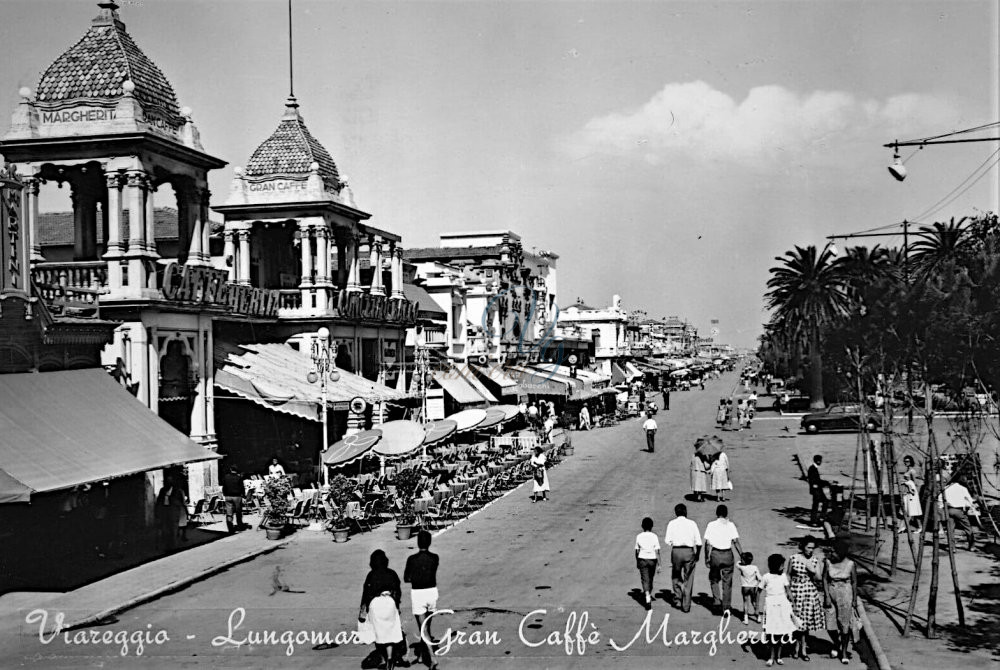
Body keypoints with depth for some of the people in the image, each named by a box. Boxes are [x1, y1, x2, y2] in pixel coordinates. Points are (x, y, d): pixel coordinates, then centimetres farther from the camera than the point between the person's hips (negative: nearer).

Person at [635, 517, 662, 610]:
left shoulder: (639, 536, -3)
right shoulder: (654, 536, -6)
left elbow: (637, 551, 4)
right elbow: (657, 551, -9)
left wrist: (637, 561, 19)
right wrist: (658, 565, -5)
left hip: (642, 559, -1)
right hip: (652, 560, 1)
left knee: (645, 580, -3)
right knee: (650, 578, 21)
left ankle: (648, 599, -19)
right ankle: (649, 594, 40)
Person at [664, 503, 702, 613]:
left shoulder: (672, 523, 3)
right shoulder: (692, 523, 5)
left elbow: (668, 541, -5)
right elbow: (699, 542, 2)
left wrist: (665, 538, 17)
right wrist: (697, 555, 13)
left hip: (676, 551, 0)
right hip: (689, 551, 0)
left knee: (676, 576, 21)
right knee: (688, 579, 9)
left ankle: (677, 599, 16)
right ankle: (686, 605, 11)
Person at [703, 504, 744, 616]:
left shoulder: (711, 525, -2)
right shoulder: (731, 525, -1)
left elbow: (708, 543, -4)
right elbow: (736, 541, -7)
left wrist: (707, 558, 3)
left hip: (715, 554, 0)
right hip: (728, 554, 0)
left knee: (714, 579, 20)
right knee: (727, 582, 10)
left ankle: (717, 600, 5)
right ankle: (726, 607, 10)